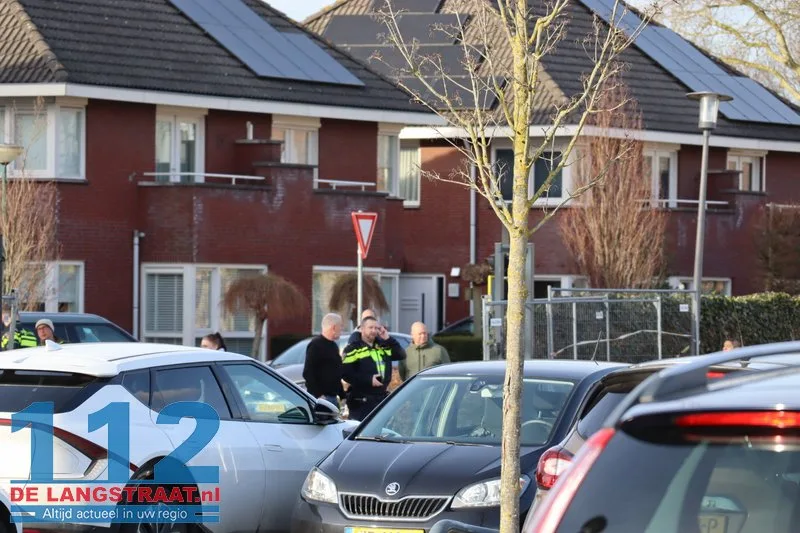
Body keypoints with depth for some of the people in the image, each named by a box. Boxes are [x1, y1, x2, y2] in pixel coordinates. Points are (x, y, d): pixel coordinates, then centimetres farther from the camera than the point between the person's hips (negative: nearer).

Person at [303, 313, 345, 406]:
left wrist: (342, 395, 21)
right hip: (321, 397, -9)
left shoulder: (334, 346, 19)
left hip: (333, 397, 9)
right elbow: (308, 373, -17)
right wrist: (318, 395, -22)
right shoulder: (316, 344, -10)